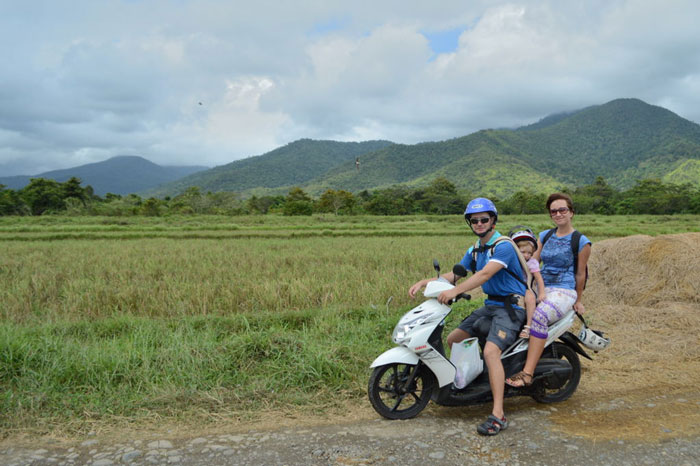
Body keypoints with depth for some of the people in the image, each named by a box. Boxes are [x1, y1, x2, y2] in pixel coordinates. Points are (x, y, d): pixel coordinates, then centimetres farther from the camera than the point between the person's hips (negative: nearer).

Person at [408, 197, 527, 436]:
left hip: (511, 307, -9)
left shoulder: (503, 246, -16)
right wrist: (425, 282, -2)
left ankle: (498, 415, -28)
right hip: (490, 305, 9)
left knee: (490, 351, -28)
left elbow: (485, 274, -30)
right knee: (452, 339, 8)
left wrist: (455, 291, -40)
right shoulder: (475, 251, 13)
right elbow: (455, 274, 12)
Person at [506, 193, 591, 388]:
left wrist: (578, 301, 10)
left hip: (564, 291, -6)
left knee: (539, 316, -35)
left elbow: (580, 274, 4)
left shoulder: (581, 242, -1)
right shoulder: (545, 236, 15)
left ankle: (527, 373, -36)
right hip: (541, 288, 6)